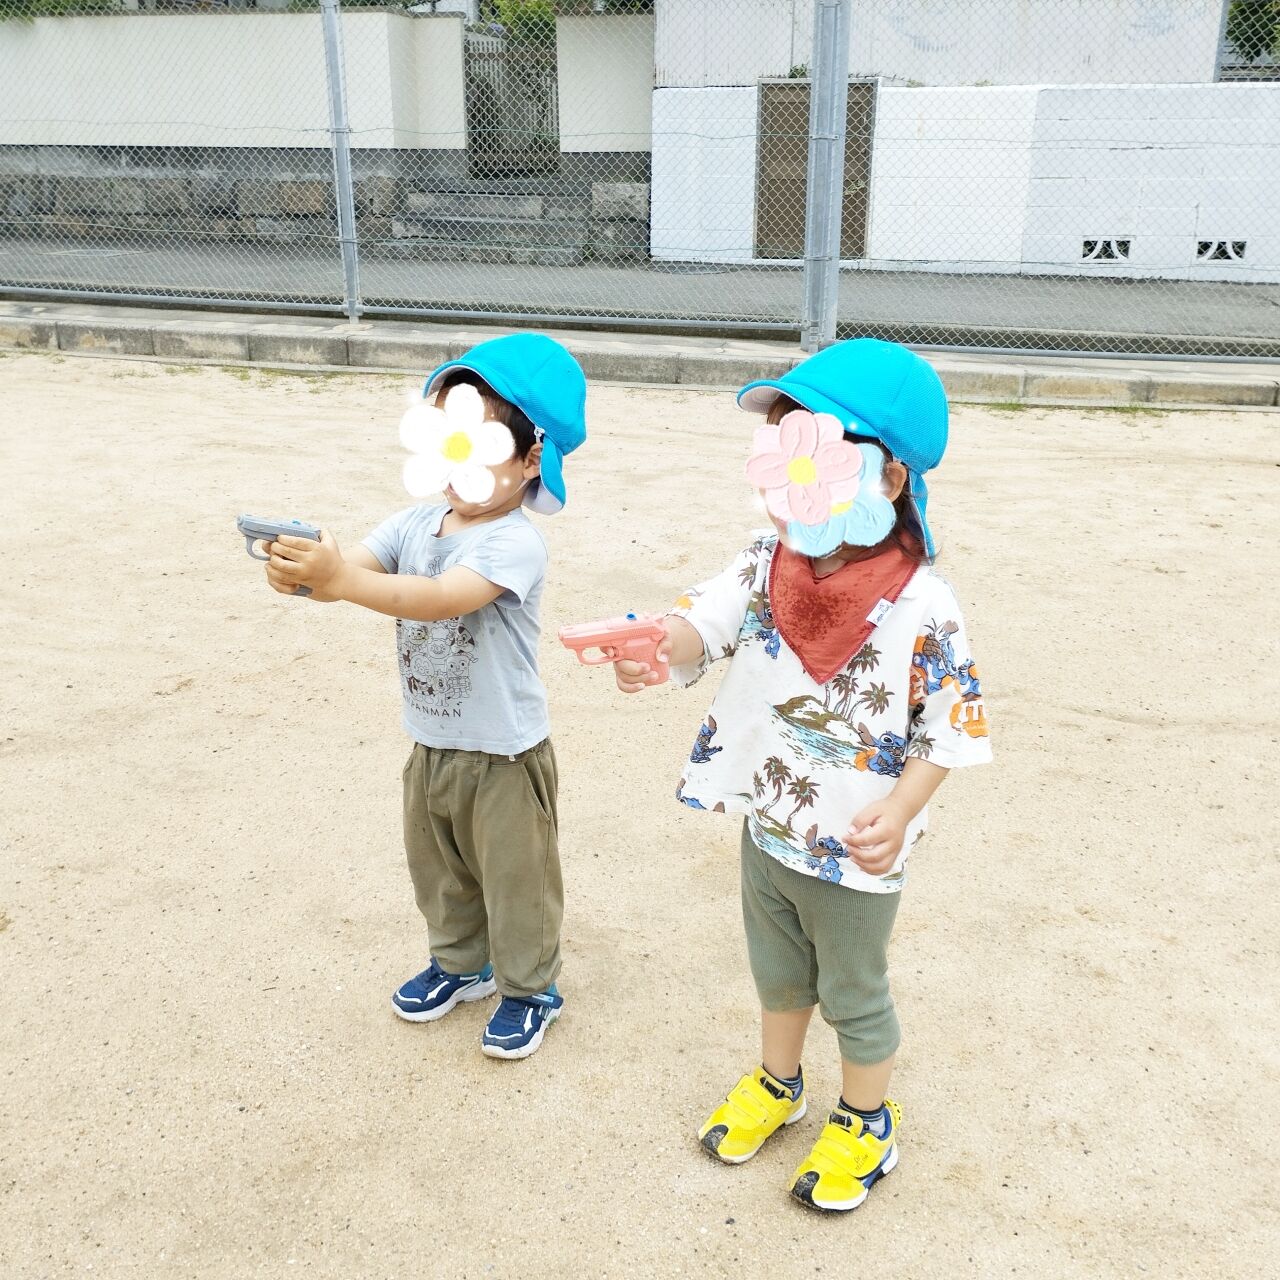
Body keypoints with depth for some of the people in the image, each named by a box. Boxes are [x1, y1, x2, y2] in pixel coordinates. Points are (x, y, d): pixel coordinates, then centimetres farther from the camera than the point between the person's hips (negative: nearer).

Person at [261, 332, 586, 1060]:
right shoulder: (418, 522, -1)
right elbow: (356, 568, -12)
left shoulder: (515, 542, -24)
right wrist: (304, 572, -35)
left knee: (515, 878, 11)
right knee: (439, 871, 24)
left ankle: (530, 988, 32)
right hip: (431, 744, 7)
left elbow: (441, 599, -39)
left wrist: (344, 580, -48)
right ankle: (461, 963, 47)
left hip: (504, 753, -7)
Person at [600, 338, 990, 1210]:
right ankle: (777, 1083, 55)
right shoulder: (767, 569, -12)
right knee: (778, 972, 28)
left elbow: (950, 727, -16)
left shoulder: (923, 606, -24)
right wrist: (656, 646, -49)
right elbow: (700, 623, -25)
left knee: (853, 993, 19)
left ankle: (866, 1121, 46)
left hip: (855, 853, -4)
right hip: (768, 826, 5)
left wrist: (899, 810, -29)